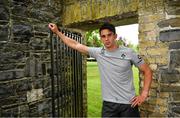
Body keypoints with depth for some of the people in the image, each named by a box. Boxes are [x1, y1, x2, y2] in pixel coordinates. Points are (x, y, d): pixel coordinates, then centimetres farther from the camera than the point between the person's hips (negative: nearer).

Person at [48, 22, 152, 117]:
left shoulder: (128, 52, -7)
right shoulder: (98, 53, -3)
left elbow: (147, 71, 0)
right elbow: (75, 45, 3)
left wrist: (144, 94, -6)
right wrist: (57, 32, 5)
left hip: (128, 103, -1)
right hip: (109, 104, 2)